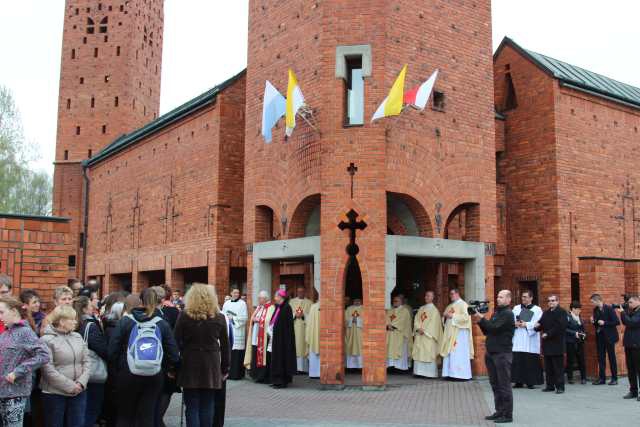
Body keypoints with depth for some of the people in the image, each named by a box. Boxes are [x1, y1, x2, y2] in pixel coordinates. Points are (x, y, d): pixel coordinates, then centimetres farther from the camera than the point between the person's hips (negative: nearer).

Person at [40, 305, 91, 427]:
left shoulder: (78, 337, 9)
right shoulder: (47, 340, -11)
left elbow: (86, 361, 7)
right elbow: (48, 369, -17)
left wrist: (81, 382, -9)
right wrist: (69, 386, -17)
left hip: (79, 392, 5)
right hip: (55, 393, -5)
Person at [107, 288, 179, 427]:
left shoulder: (126, 321, -4)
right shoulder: (162, 324, -1)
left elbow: (112, 350, -6)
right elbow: (173, 354, -4)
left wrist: (120, 366, 11)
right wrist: (164, 369, 13)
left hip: (128, 375, -1)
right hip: (154, 377, 1)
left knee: (125, 416, 14)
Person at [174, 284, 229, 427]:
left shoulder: (184, 316, -4)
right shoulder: (219, 317, 2)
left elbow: (176, 342, -4)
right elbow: (225, 345, 5)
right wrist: (225, 368, 13)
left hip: (190, 364, -2)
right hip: (211, 366, 2)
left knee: (192, 406, 4)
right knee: (207, 406, 10)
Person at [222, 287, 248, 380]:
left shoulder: (242, 304, 1)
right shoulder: (226, 304, 12)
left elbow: (245, 317, -6)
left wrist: (233, 318, -11)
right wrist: (227, 318, -9)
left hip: (238, 331, -4)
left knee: (237, 354, -5)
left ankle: (236, 374, -1)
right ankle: (228, 372, 10)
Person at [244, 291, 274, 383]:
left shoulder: (271, 308, -8)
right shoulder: (259, 307, 17)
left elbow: (269, 321, -17)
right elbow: (253, 318, 21)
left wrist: (259, 320, -15)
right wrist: (253, 319, 0)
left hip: (264, 337, -8)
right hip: (256, 336, 8)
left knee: (264, 356, -4)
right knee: (255, 354, 7)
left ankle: (264, 376, 3)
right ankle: (257, 375, 15)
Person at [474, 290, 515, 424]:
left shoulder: (508, 314, -9)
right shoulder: (496, 312, 18)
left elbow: (494, 328, -20)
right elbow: (487, 331, 17)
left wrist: (481, 318, -14)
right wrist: (480, 321, 3)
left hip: (502, 354, -8)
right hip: (491, 353, 8)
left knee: (504, 385, -4)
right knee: (495, 384, 11)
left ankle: (507, 415, 1)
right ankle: (499, 411, 18)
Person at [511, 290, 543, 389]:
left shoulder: (537, 309, 6)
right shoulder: (516, 308, 15)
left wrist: (526, 325, -13)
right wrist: (515, 324, -12)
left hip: (530, 340, -2)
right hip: (518, 340, 3)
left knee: (530, 361, -3)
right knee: (517, 360, -1)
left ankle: (531, 382, 5)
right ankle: (519, 381, 6)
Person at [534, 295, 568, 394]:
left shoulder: (561, 312, -5)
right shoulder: (546, 313, 18)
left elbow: (560, 327, -16)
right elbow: (541, 324, 18)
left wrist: (548, 334, -16)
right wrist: (537, 326, -6)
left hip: (557, 344, -7)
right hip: (547, 344, 7)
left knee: (558, 367, -4)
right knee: (548, 367, 9)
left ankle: (560, 386, 0)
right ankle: (550, 385, 16)